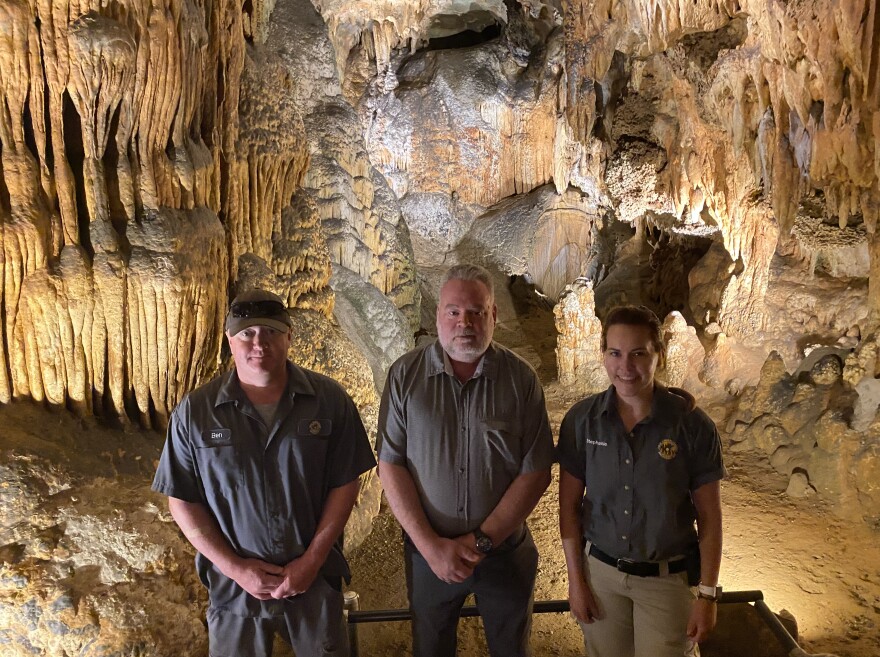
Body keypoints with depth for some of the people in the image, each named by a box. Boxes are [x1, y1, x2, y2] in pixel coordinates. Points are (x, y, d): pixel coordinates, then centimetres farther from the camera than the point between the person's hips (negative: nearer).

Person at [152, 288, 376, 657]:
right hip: (234, 584, 0)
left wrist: (312, 560, -10)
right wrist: (234, 567, -11)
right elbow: (182, 501, -4)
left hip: (316, 578, 0)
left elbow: (345, 483, -6)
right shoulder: (194, 412, -8)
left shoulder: (329, 400, -9)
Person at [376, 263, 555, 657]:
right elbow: (390, 465, -8)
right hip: (428, 552, 0)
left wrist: (481, 541, -14)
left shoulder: (521, 379, -9)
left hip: (506, 550, 0)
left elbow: (536, 471, -9)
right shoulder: (405, 375, -9)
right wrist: (430, 545, -14)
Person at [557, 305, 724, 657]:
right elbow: (569, 505, -2)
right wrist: (576, 579, -1)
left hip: (668, 579, -1)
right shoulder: (581, 420, -10)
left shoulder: (693, 425, -14)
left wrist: (708, 595, -5)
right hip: (600, 572, 2)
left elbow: (709, 518, -6)